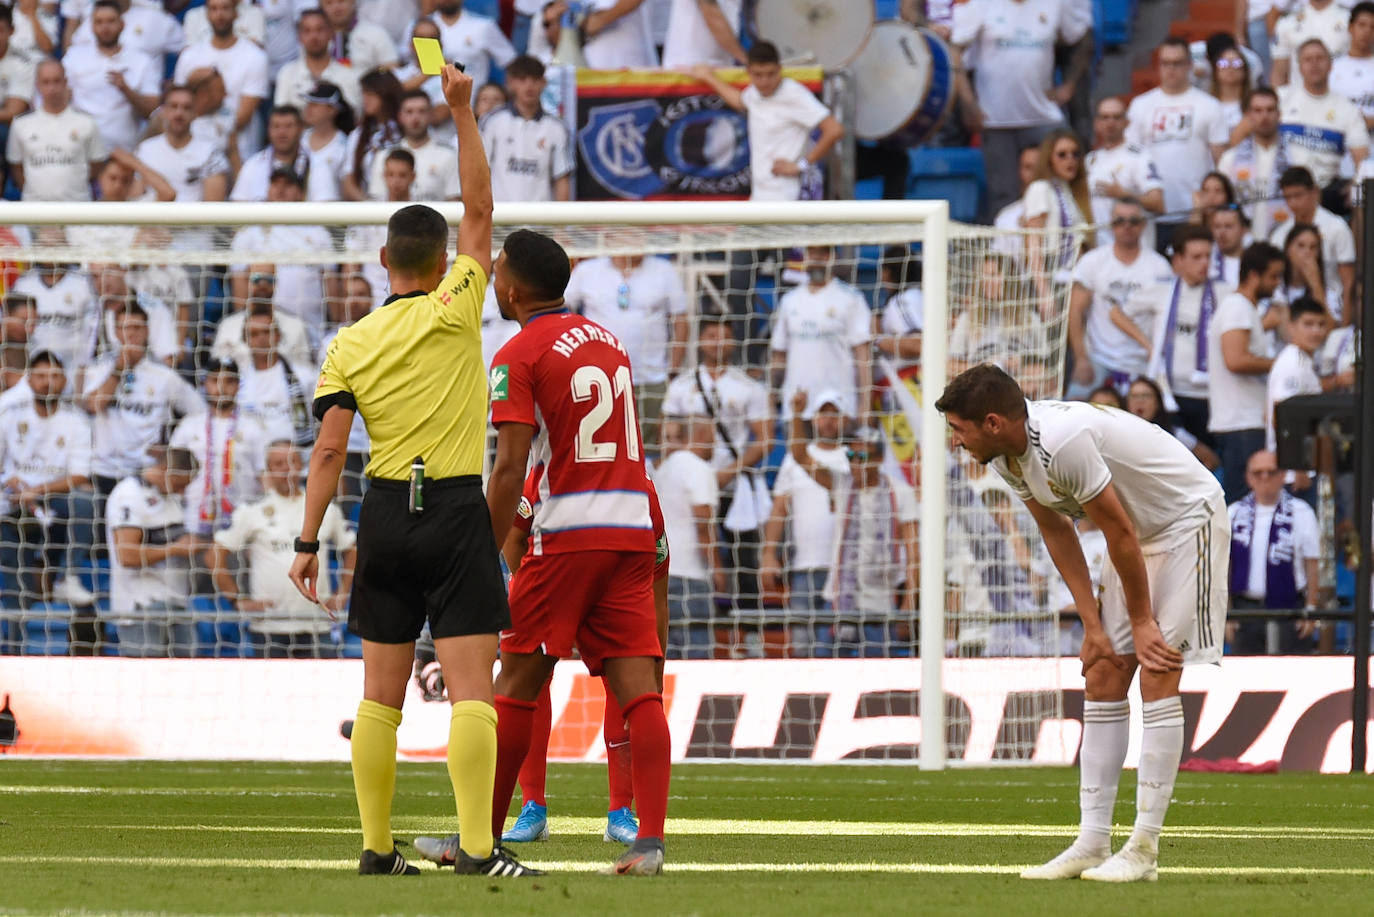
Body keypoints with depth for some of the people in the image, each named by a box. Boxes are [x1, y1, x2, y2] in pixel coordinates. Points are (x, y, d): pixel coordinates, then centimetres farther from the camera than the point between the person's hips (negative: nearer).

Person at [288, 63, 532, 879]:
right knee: (472, 689, -8)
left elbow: (330, 449, -2)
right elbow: (480, 211, 0)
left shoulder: (351, 344, 3)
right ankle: (477, 846, -18)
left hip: (385, 515, 4)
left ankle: (377, 846, 9)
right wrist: (462, 114, 2)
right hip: (457, 513, -3)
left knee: (381, 694, 9)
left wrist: (309, 540, 1)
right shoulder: (454, 313, -5)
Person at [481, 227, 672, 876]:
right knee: (638, 689, -3)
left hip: (568, 533, -6)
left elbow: (510, 468, -13)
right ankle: (650, 839, -15)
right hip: (634, 529, 6)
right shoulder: (607, 340, 17)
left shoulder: (518, 356, -6)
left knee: (516, 686, 4)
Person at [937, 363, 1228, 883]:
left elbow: (1120, 532, -24)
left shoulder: (1063, 442, -33)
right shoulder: (1006, 455, -4)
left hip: (1188, 517, -9)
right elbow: (1057, 534, 6)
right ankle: (1092, 844, 2)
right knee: (1103, 676, 3)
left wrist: (1142, 621, -14)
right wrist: (1092, 624, 1)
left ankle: (1143, 850, -14)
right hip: (1139, 529, 9)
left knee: (1157, 674, -14)